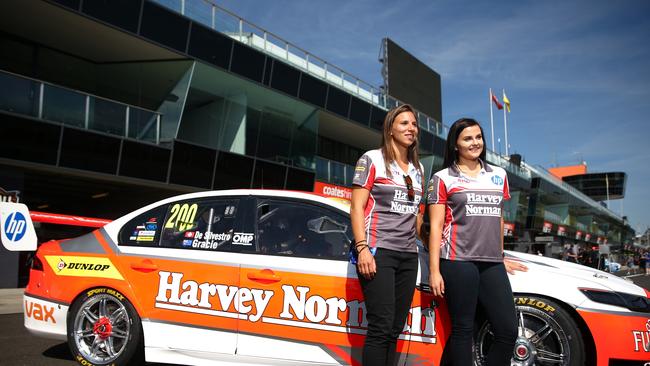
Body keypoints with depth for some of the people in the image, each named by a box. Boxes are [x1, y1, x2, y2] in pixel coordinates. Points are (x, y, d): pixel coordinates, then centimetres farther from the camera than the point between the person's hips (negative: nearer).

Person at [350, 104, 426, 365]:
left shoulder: (417, 168, 17)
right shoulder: (372, 159, 0)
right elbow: (356, 207, -6)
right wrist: (362, 248, -16)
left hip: (408, 256, 6)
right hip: (377, 251, -6)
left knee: (395, 330, 7)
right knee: (381, 328, -9)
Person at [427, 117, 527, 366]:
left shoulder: (499, 176, 17)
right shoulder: (443, 178, 3)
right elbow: (436, 226, -1)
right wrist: (434, 270, -7)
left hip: (492, 264, 5)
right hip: (458, 261, -4)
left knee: (508, 330, 0)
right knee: (463, 329, 0)